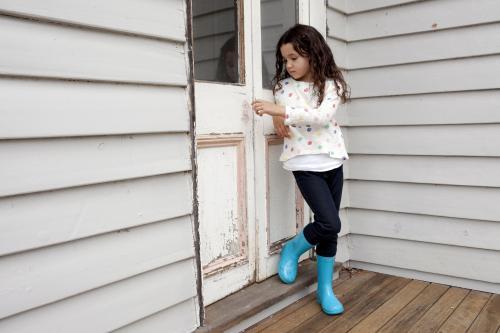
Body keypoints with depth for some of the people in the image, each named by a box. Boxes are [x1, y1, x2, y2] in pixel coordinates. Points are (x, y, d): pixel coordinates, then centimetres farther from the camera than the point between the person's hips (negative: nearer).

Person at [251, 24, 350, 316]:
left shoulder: (331, 84, -3)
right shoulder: (283, 86, 2)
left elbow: (324, 115, -22)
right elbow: (281, 116, 23)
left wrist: (281, 111, -29)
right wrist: (277, 118, 0)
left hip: (332, 161, 2)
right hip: (305, 164, -1)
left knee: (330, 229, 6)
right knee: (329, 224, -14)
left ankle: (325, 288, 22)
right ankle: (292, 249, 14)